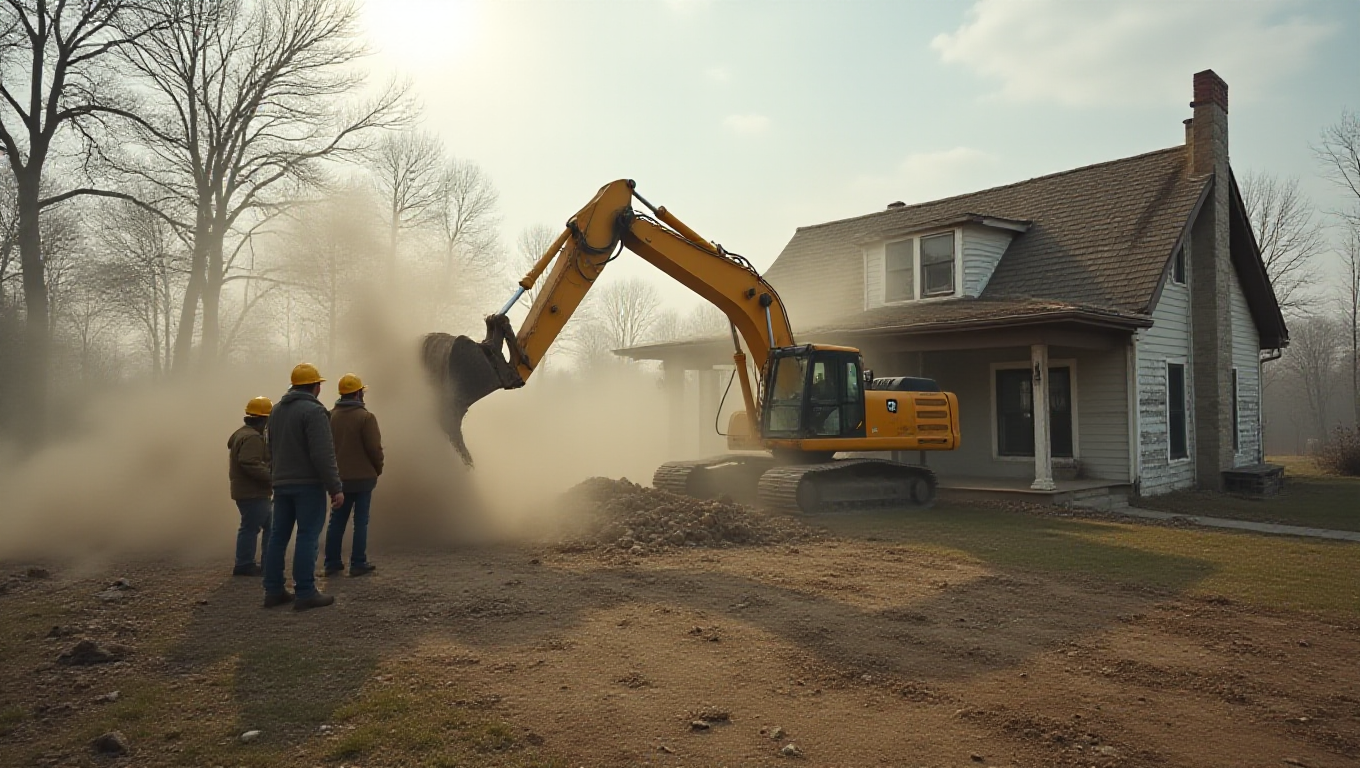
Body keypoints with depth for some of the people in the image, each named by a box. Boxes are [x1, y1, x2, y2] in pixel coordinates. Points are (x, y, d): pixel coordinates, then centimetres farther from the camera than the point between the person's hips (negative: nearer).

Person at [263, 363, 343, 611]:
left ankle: (273, 591, 14)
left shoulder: (277, 410, 14)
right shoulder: (313, 411, -14)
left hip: (282, 484, 8)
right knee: (308, 537, -5)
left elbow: (272, 450, 21)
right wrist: (335, 488, -19)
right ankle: (306, 593, -5)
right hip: (308, 484, -8)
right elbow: (323, 455, -21)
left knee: (279, 535, 11)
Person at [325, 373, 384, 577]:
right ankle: (358, 564, 2)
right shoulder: (365, 417, -14)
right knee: (360, 522, 1)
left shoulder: (331, 417, 4)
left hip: (339, 478, 5)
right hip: (362, 477, -5)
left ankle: (332, 562, 14)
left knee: (337, 521, 11)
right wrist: (378, 469, 2)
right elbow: (375, 448, -15)